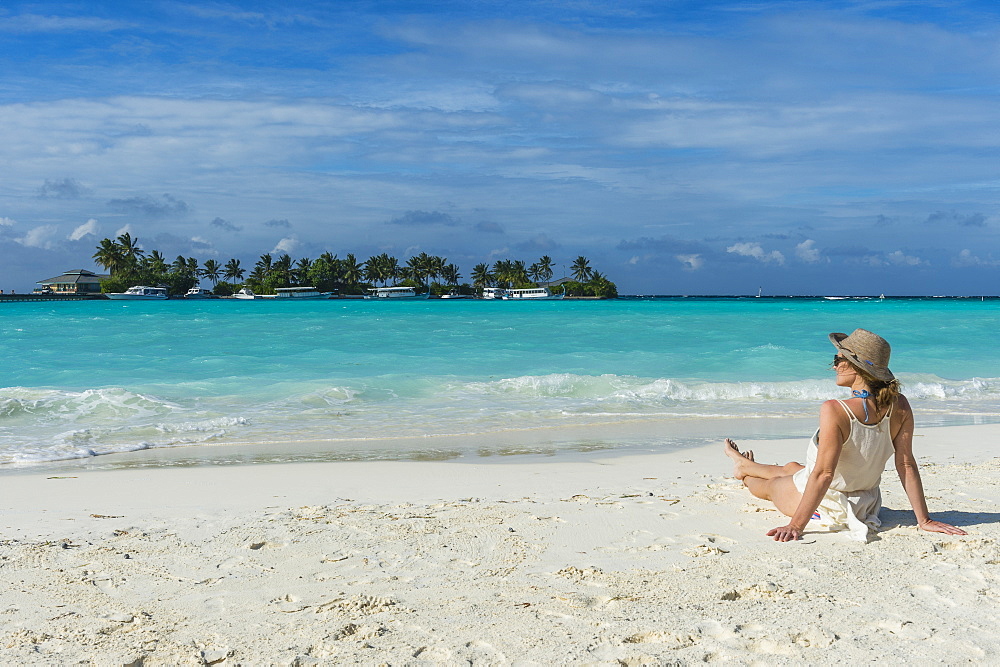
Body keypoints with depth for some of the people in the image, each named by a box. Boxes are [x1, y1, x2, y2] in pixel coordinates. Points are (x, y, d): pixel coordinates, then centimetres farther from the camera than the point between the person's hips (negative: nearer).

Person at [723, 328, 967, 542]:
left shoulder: (835, 411, -33)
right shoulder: (899, 407, -16)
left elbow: (823, 473, -33)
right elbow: (907, 465, -13)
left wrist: (796, 525, -29)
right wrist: (924, 520, -6)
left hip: (826, 507, -6)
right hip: (866, 504, 6)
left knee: (769, 485, 29)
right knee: (790, 467, 33)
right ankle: (744, 465, 64)